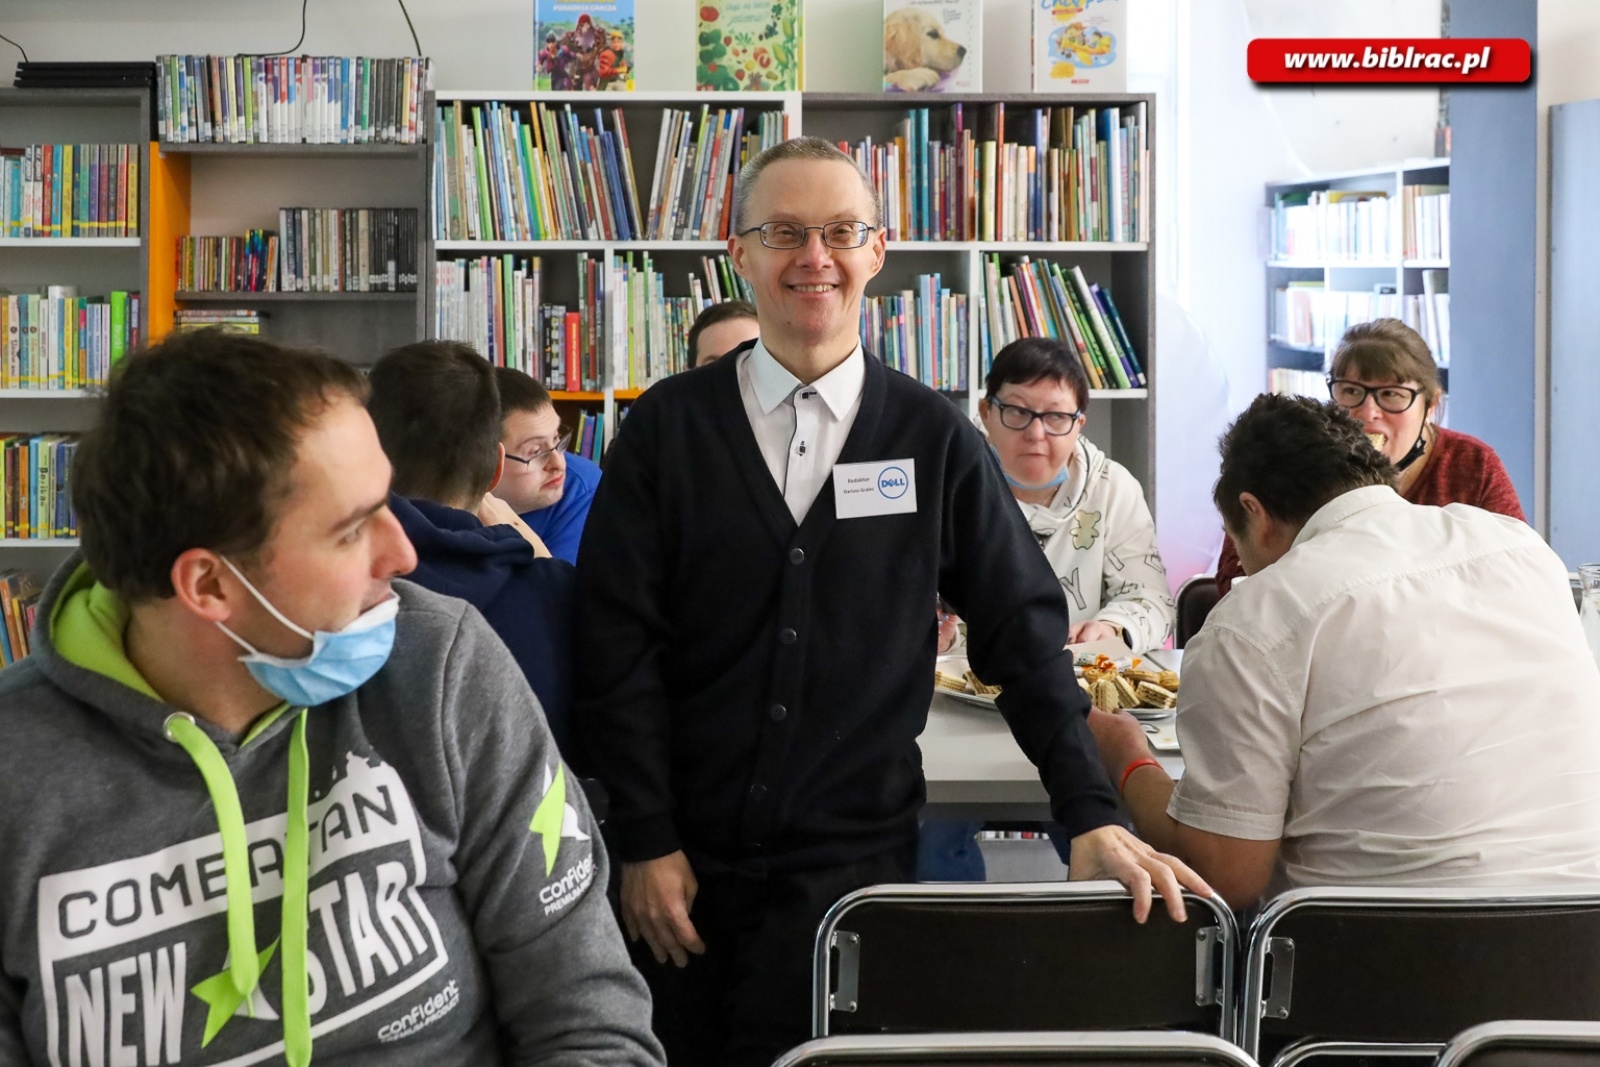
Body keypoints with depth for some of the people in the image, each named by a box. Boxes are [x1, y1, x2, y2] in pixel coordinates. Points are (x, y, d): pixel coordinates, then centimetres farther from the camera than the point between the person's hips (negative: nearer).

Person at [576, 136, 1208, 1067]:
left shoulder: (934, 439, 1)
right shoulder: (668, 427, 0)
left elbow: (1024, 631, 3)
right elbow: (617, 642, -2)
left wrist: (1094, 816, -5)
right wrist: (646, 843, -5)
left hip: (852, 863, 0)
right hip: (684, 861, 1)